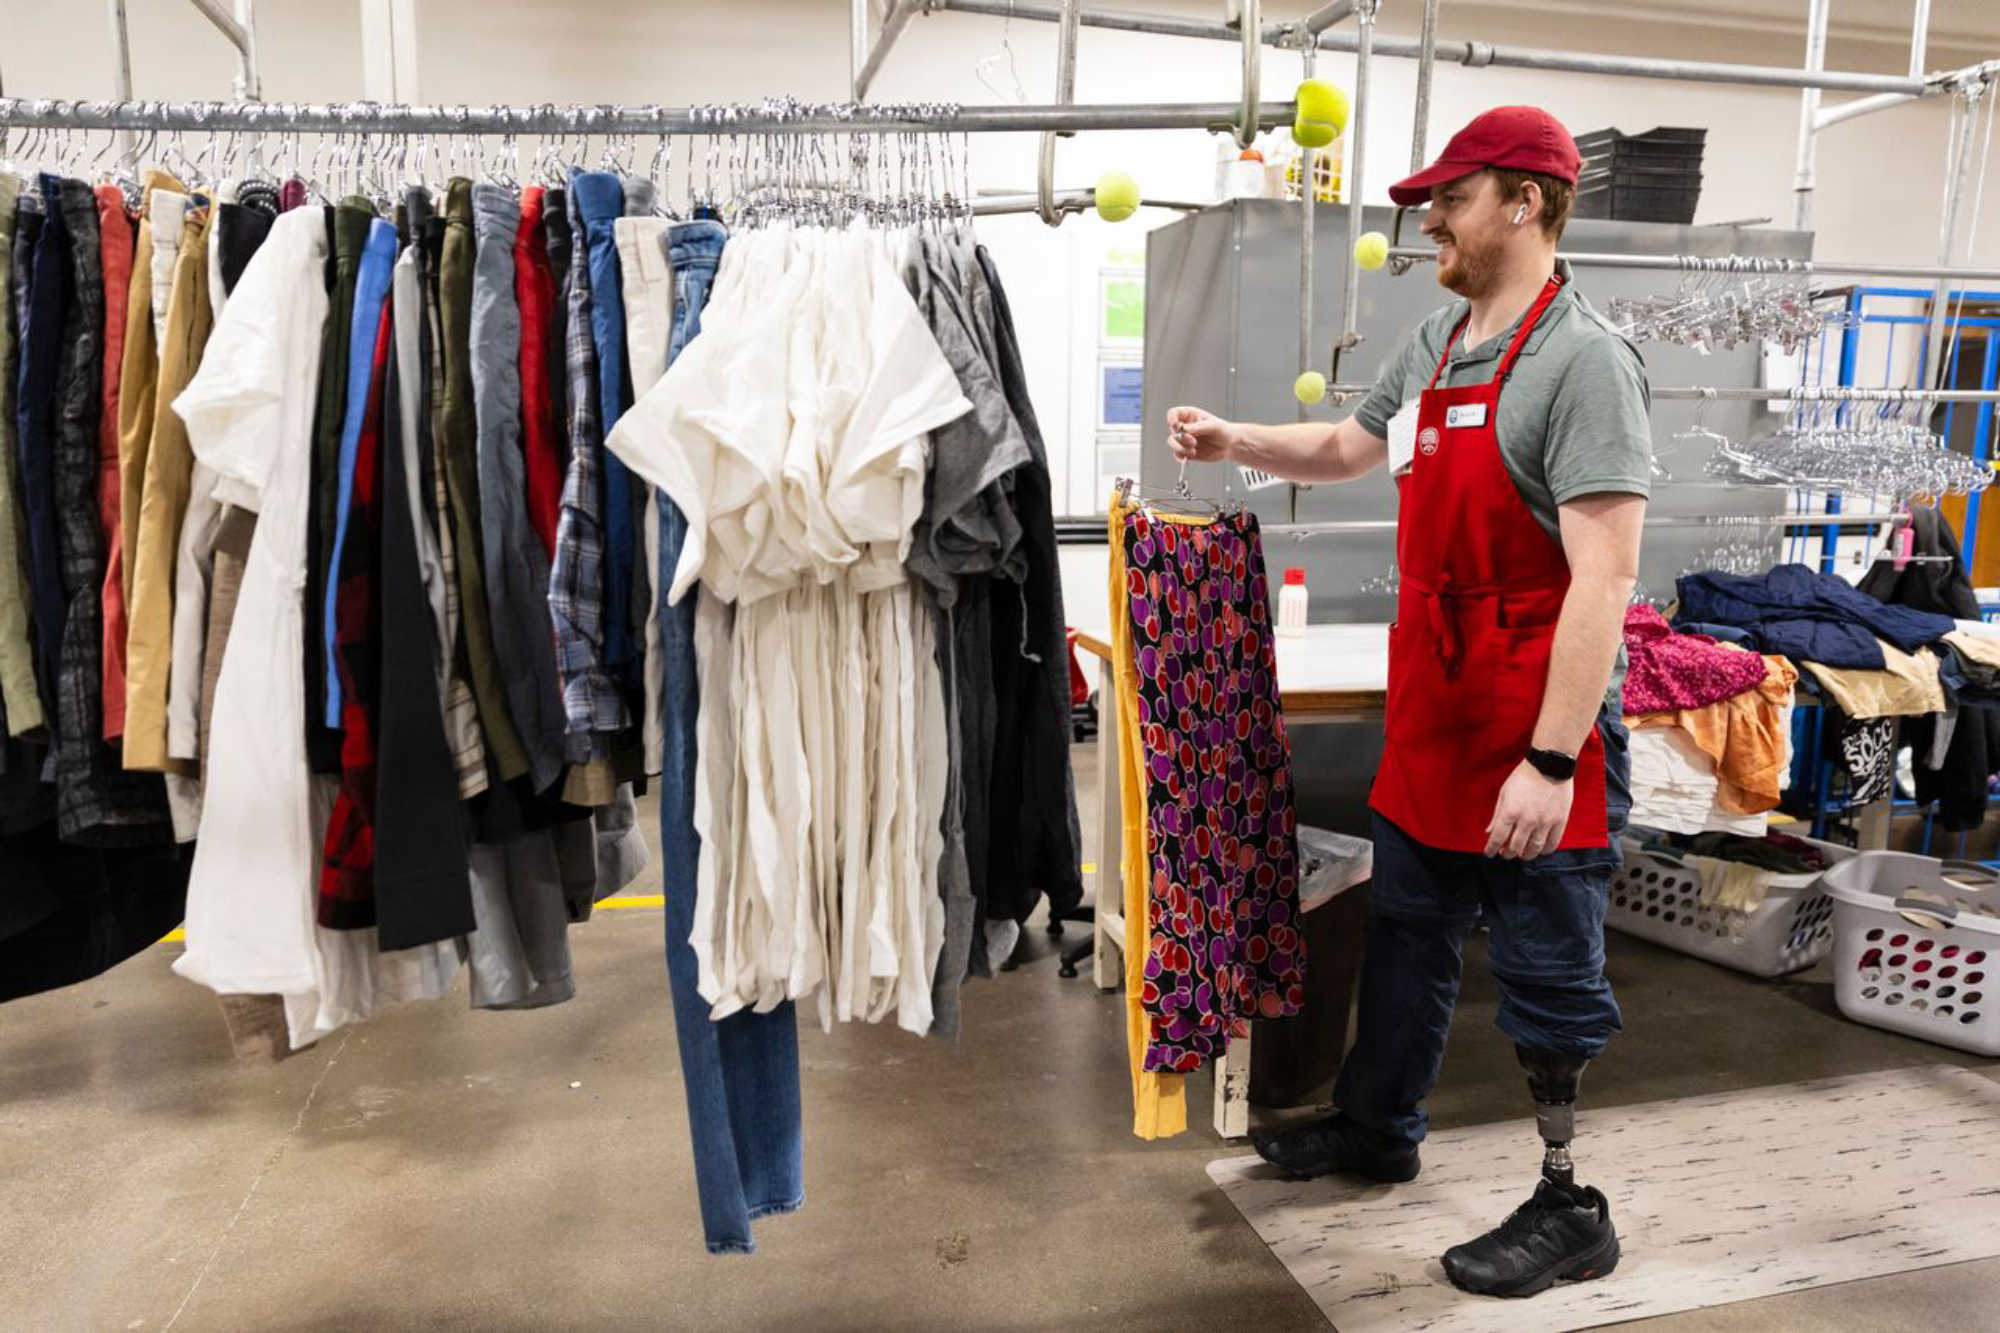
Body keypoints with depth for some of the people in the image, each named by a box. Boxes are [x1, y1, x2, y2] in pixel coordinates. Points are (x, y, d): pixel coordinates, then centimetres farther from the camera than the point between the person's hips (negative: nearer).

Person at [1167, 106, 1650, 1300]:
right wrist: (1235, 442, 12)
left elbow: (1603, 581, -22)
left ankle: (1572, 1211, 27)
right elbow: (1351, 448, 27)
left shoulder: (1583, 360, -17)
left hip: (1540, 730, -8)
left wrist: (1551, 760, -25)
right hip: (1434, 710, 8)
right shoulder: (1435, 346, 9)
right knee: (1408, 931, 21)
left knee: (1549, 973, 7)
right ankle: (1378, 1131, 41)